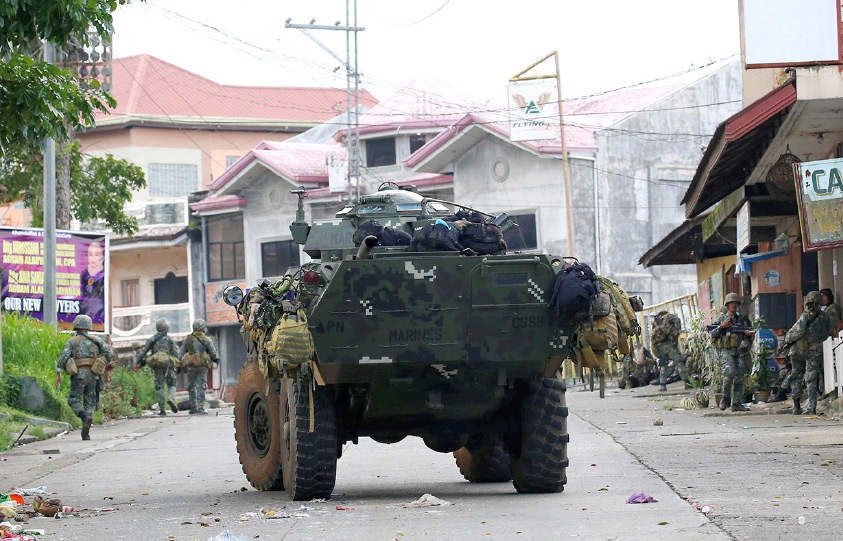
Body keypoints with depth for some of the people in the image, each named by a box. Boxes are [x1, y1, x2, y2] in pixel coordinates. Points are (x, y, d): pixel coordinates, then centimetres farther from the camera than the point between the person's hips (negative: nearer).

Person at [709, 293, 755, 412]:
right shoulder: (720, 318, 7)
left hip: (739, 351, 4)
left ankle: (737, 404, 0)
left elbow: (748, 334, 16)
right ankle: (725, 397, -4)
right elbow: (712, 333, 2)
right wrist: (722, 326, -12)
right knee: (730, 372, -23)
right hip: (726, 351, -4)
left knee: (739, 376, -2)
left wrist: (748, 333, -7)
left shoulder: (742, 319, 15)